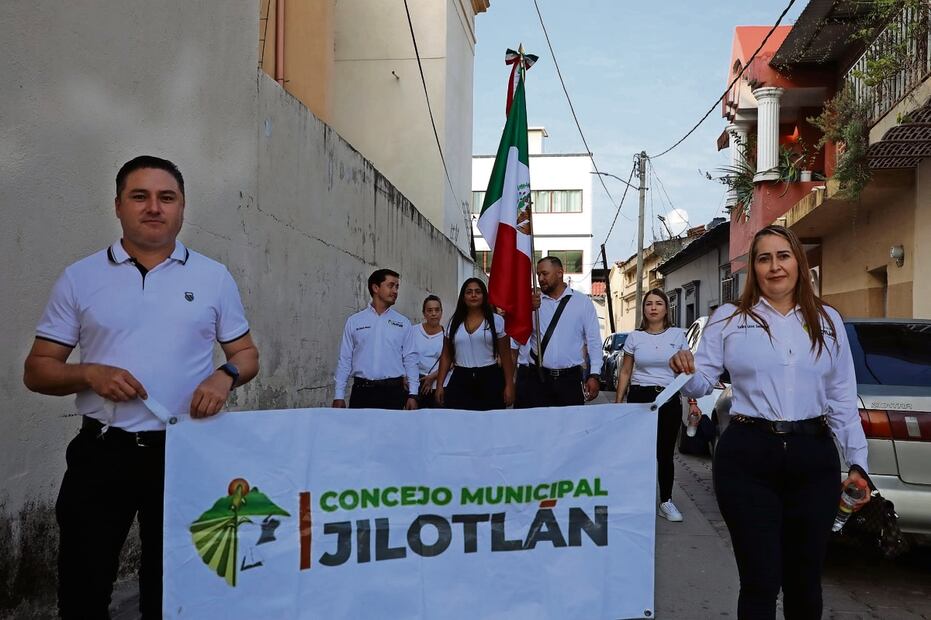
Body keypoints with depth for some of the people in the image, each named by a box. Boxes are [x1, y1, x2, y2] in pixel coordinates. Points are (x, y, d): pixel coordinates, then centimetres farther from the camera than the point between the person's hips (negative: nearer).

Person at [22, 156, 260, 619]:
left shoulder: (213, 277, 4)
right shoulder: (79, 278, 3)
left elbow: (246, 353, 9)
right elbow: (37, 370, 5)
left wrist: (225, 376, -13)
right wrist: (89, 374, -15)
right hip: (102, 452, 0)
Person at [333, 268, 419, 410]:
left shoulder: (403, 323, 7)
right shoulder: (354, 322, 5)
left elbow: (410, 359, 5)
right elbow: (345, 359, 5)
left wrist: (412, 394, -2)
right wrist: (339, 395, 1)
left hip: (393, 391, 0)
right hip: (362, 390, 0)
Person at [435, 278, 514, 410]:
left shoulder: (496, 321, 2)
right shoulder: (454, 322, 10)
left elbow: (505, 356, 1)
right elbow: (446, 356, 11)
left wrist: (509, 385, -5)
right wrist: (439, 385, 4)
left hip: (490, 379, -2)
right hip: (460, 381, 2)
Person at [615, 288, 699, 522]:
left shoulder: (677, 335, 4)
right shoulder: (634, 337, 5)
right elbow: (625, 372, 9)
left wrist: (692, 401, -1)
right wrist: (618, 402, 3)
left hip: (669, 399, 0)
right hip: (639, 397, 0)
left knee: (665, 453, 1)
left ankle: (666, 502, 11)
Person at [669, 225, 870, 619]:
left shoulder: (828, 321, 10)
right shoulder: (728, 319, 3)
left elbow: (843, 400, 10)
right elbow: (702, 381, -1)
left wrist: (858, 461, 6)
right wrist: (684, 371, -23)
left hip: (814, 458, 3)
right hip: (748, 458, -2)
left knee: (805, 579, 14)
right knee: (760, 581, 0)